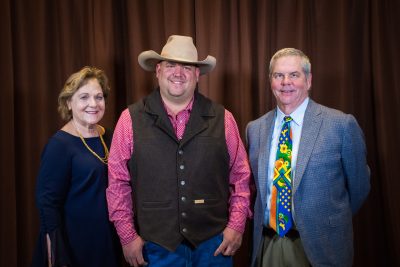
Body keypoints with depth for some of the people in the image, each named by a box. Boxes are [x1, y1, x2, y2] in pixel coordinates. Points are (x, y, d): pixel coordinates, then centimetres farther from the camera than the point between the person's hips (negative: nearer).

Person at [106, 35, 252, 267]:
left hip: (213, 243, 1)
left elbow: (240, 176, 6)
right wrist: (128, 236, -2)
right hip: (157, 246, -1)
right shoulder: (131, 119, -2)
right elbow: (118, 181, 0)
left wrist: (236, 226, 0)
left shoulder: (222, 119, 2)